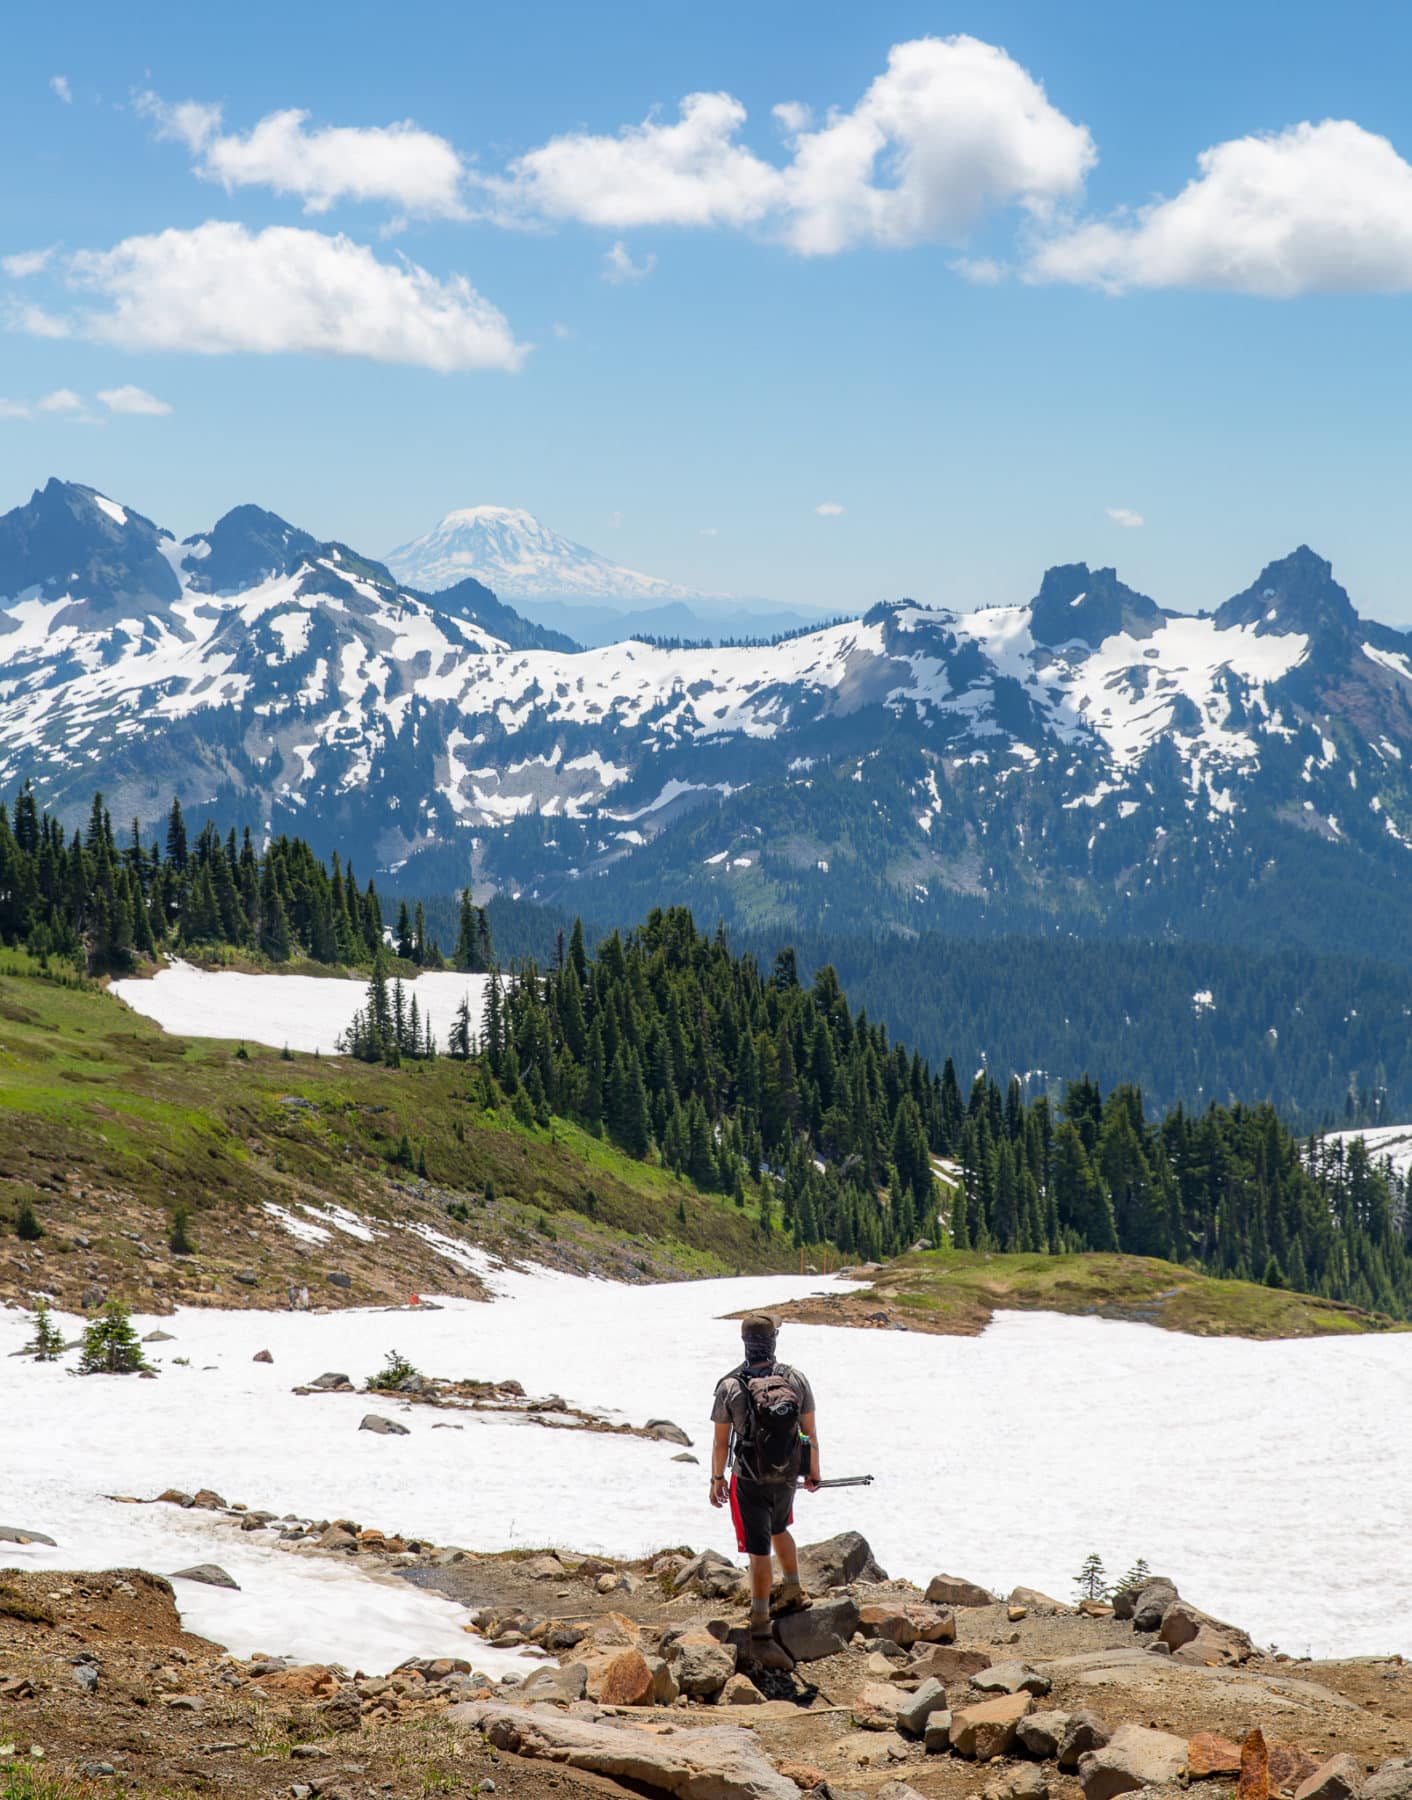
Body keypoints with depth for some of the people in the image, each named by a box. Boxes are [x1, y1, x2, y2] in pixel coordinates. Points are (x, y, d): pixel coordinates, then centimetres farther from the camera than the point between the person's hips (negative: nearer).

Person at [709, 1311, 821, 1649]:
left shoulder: (729, 1387, -18)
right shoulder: (796, 1381, -12)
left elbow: (721, 1441, -9)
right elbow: (810, 1432, -2)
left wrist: (717, 1479, 6)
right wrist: (814, 1472, 13)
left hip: (749, 1482, -3)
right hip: (786, 1478, 3)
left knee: (759, 1549, 3)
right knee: (779, 1530, 29)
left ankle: (760, 1619, 9)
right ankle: (793, 1592, 44)